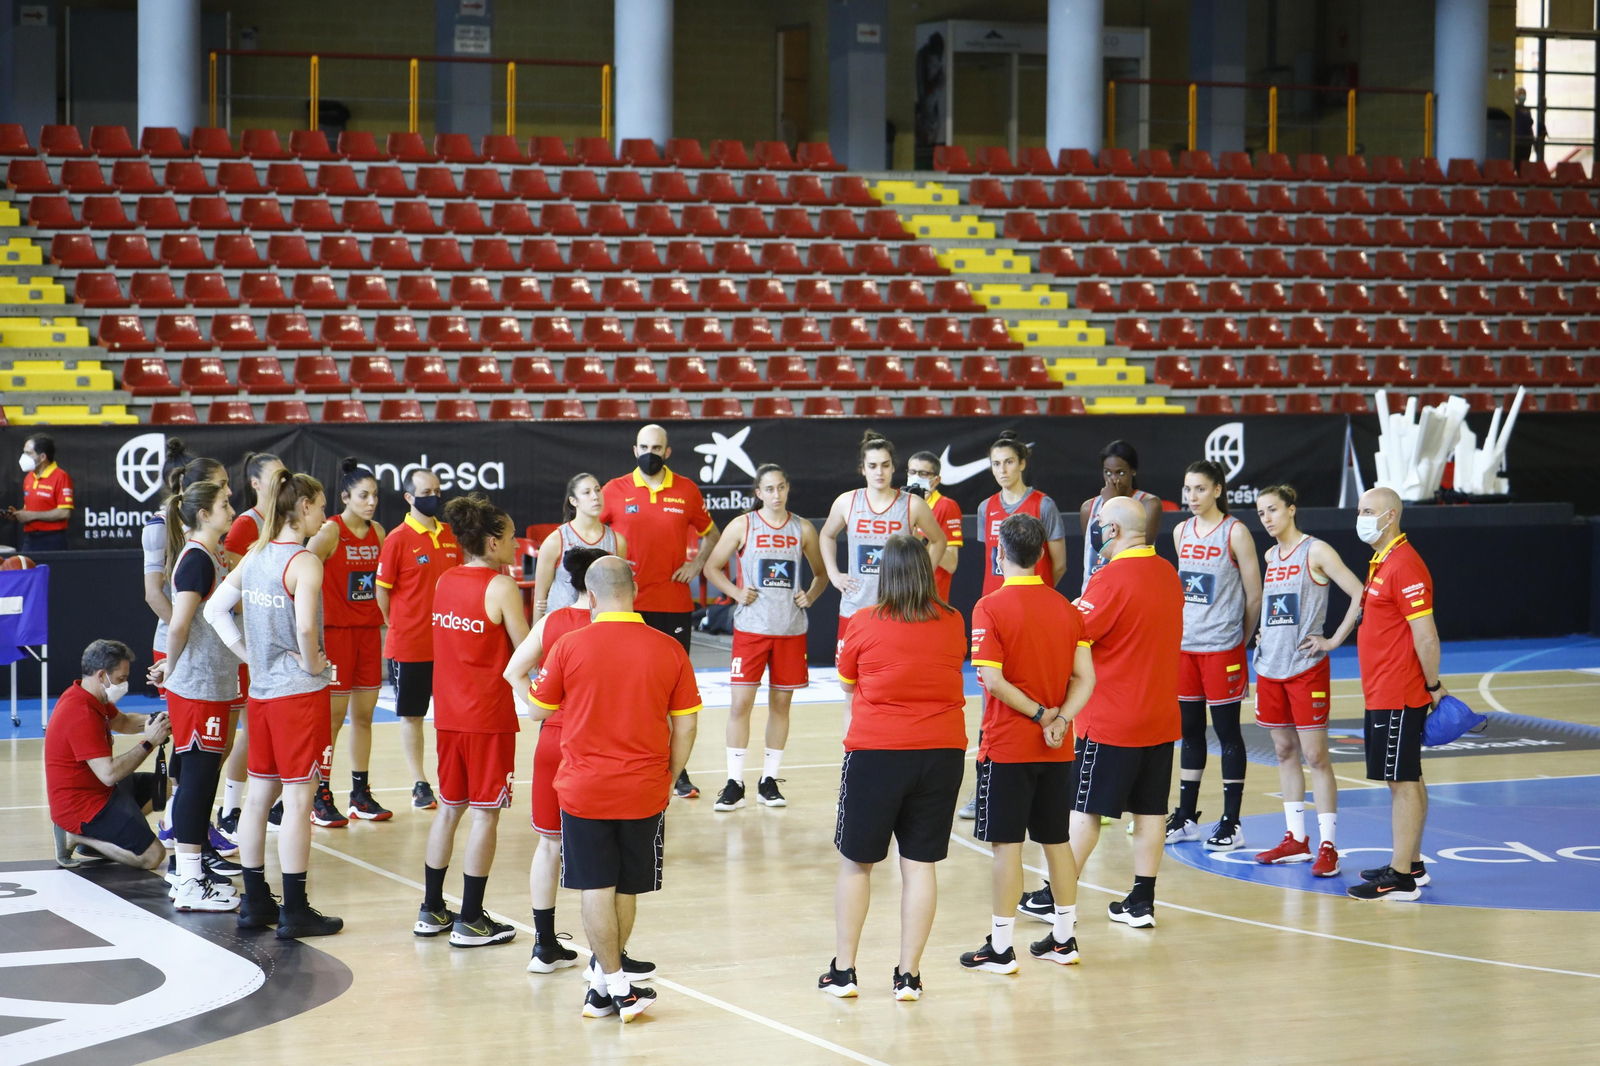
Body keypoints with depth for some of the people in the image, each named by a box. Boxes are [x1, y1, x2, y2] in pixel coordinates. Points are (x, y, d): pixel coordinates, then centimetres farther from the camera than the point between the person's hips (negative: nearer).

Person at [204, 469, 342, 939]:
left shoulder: (255, 557, 7)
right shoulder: (304, 562, -16)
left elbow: (214, 609, 10)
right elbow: (305, 626, -29)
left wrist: (249, 654, 9)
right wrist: (311, 663, -12)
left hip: (261, 689, 8)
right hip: (300, 692, -8)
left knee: (259, 795, 13)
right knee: (298, 799, -3)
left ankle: (255, 903, 20)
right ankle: (295, 912, 1)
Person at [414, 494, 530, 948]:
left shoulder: (444, 581, 7)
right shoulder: (500, 587, -14)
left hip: (449, 713, 7)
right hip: (489, 715, -7)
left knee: (449, 807, 16)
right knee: (486, 812, 0)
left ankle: (431, 911, 20)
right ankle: (470, 921, 2)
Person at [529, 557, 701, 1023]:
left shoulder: (569, 647, -9)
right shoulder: (669, 649, -4)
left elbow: (539, 710, 4)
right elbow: (685, 726, 0)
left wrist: (525, 682, 25)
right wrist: (667, 780, 14)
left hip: (584, 789, -2)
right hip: (644, 791, 2)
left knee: (596, 888, 4)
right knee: (626, 888, 15)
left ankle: (613, 984, 4)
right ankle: (607, 975, 27)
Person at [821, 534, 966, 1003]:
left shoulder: (865, 624, -5)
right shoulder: (953, 623, 3)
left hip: (876, 751, -2)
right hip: (942, 749, 2)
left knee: (856, 861, 10)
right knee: (921, 864, 6)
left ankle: (843, 969, 15)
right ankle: (909, 974, 7)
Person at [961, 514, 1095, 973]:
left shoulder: (991, 608, -12)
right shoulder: (1066, 608, 6)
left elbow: (992, 679, -19)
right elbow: (1085, 678, 0)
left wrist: (1040, 714, -12)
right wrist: (1060, 720, -10)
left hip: (1007, 746, -5)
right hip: (1057, 749, 5)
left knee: (1007, 844, -1)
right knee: (1056, 839, 14)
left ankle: (1000, 947, 3)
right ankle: (1064, 938, 20)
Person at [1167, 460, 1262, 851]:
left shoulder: (1235, 533, -8)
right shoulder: (1182, 532, 9)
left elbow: (1254, 596, -5)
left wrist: (1238, 640, 3)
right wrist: (1182, 631, 14)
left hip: (1222, 648, -6)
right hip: (1185, 644, 6)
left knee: (1227, 731, 0)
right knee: (1190, 731, 11)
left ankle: (1231, 823, 5)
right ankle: (1187, 818, 19)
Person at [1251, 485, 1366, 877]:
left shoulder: (1316, 552, -8)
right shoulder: (1270, 556, 12)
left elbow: (1360, 595, -15)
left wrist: (1334, 640, -14)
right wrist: (1264, 635, 13)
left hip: (1306, 668, -7)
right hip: (1270, 666, 7)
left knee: (1315, 755, -6)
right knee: (1285, 752, 11)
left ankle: (1328, 846, -5)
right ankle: (1296, 839, 18)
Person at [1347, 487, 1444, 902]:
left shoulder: (1404, 565, -18)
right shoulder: (1381, 563, 15)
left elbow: (1425, 635, -19)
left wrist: (1434, 686, -15)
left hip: (1397, 696, -10)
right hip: (1382, 693, 10)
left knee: (1402, 782, -7)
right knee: (1407, 781, 15)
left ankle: (1401, 879, -6)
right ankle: (1412, 865, 22)